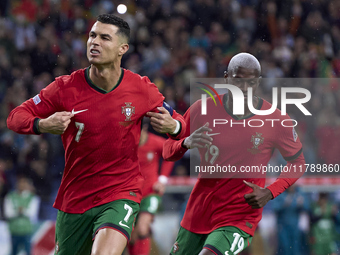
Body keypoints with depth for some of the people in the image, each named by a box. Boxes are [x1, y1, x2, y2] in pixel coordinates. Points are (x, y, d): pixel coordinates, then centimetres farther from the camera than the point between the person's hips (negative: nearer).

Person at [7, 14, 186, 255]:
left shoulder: (142, 89, -5)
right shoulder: (67, 87, -7)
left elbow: (177, 122, 9)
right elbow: (15, 117, -2)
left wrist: (173, 126, -16)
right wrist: (43, 125, -23)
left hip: (120, 196, -2)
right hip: (73, 198, 2)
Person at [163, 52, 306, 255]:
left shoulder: (276, 120, -9)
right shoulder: (203, 110, -5)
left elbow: (297, 163, 4)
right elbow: (168, 151, 2)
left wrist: (269, 193, -12)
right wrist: (186, 143, -22)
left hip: (239, 218, -4)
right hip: (198, 213, 4)